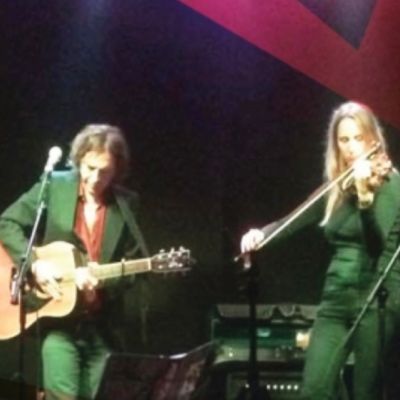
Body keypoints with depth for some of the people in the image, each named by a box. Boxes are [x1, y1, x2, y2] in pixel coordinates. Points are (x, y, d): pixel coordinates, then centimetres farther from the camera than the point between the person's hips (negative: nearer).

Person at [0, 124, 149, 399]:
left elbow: (136, 263, 3)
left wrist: (100, 280, -16)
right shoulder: (53, 186, -3)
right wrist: (35, 264, -16)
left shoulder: (126, 203, 2)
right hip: (58, 318, -2)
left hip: (103, 325, 2)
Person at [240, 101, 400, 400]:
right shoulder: (335, 188, 12)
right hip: (336, 298, 5)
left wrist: (364, 194, -34)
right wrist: (261, 234, -5)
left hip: (376, 299, -5)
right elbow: (295, 221, 15)